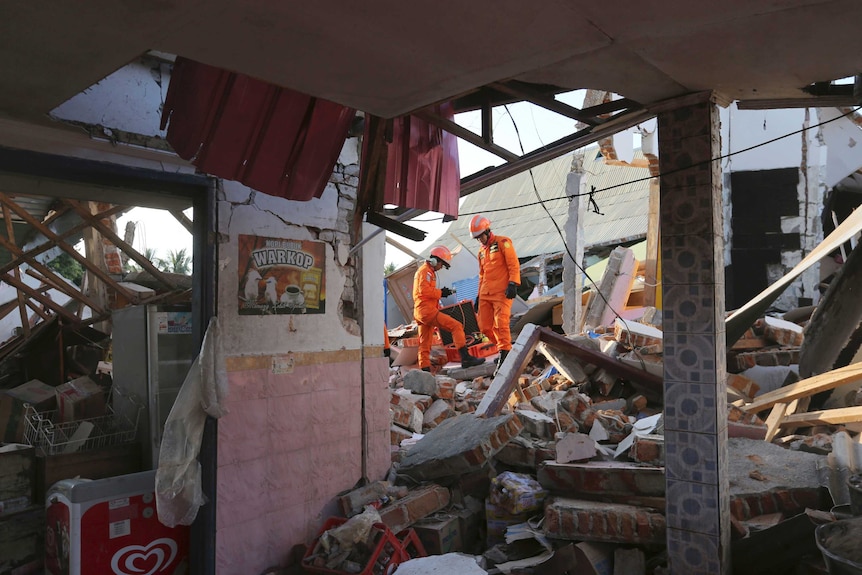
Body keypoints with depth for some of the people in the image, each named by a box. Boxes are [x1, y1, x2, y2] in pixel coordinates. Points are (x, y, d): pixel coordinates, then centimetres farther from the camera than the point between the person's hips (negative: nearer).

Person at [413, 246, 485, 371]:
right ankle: (465, 358, -23)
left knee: (425, 344, 9)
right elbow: (424, 290, -18)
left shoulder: (426, 271, 27)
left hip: (420, 313, 11)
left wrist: (440, 292, 12)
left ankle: (425, 369, 10)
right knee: (456, 326, -16)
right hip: (427, 309, -11)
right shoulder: (426, 270, -5)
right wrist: (440, 293, -9)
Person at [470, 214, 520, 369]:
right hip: (485, 294, 7)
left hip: (502, 293, -7)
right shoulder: (481, 252, 23)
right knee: (485, 327, 2)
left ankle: (504, 354, -8)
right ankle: (505, 347, 20)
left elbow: (514, 265, -7)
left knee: (501, 325, -14)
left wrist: (513, 284, -18)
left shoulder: (503, 242, 1)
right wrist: (479, 295, 23)